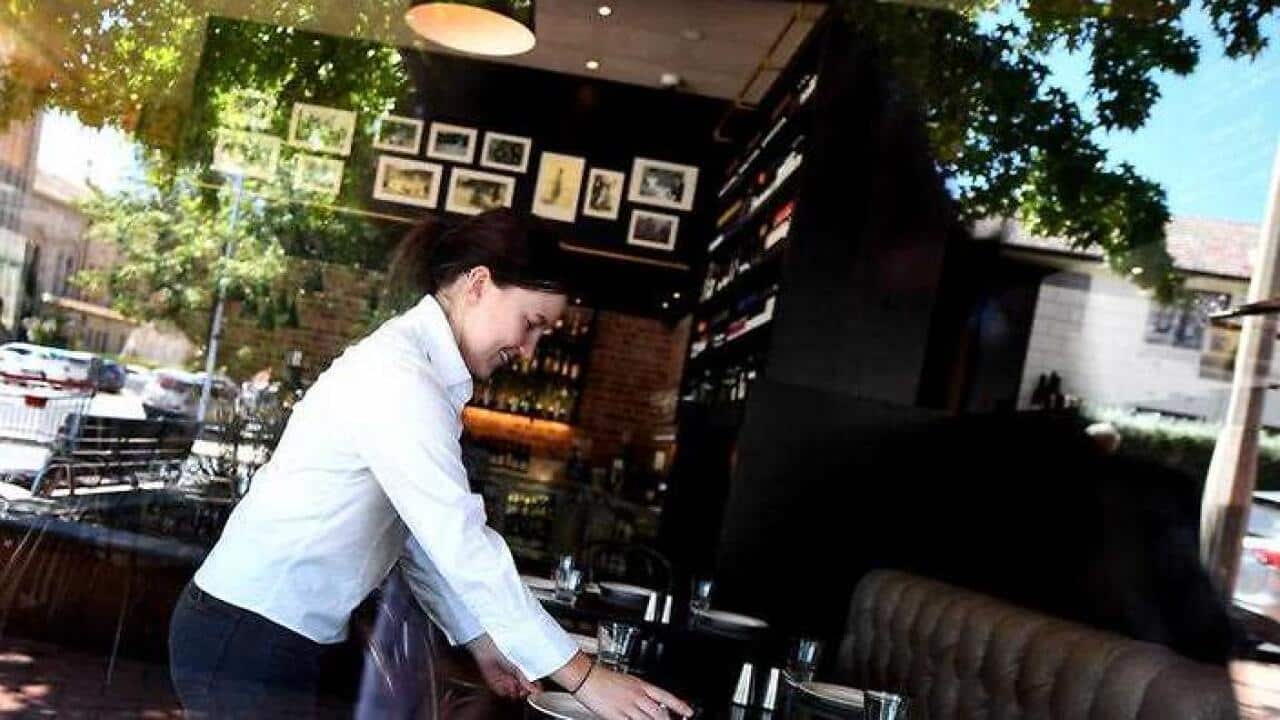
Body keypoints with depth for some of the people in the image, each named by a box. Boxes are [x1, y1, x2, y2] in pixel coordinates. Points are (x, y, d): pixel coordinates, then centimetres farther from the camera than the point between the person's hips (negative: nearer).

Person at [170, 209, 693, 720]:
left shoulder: (420, 372, 9)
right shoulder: (396, 371, -21)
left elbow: (424, 536, 9)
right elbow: (462, 543, -25)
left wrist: (480, 642, 5)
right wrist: (581, 676, -22)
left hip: (285, 637, 9)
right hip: (246, 637, -9)